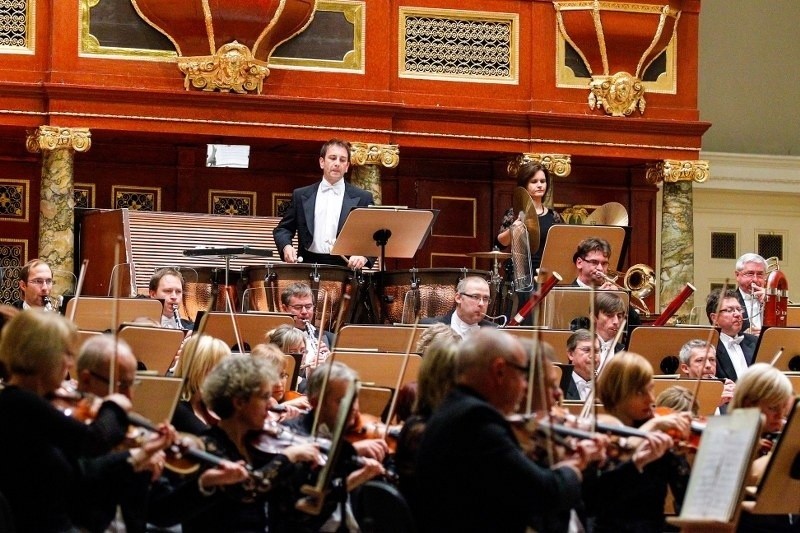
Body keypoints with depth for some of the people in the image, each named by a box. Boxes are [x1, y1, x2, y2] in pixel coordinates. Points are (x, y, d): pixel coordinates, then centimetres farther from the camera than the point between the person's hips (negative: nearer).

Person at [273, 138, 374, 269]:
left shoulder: (362, 198, 9)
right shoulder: (301, 195, 15)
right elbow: (283, 229, 18)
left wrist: (363, 256, -15)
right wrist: (286, 247, -4)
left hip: (346, 267, -1)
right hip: (308, 266, 1)